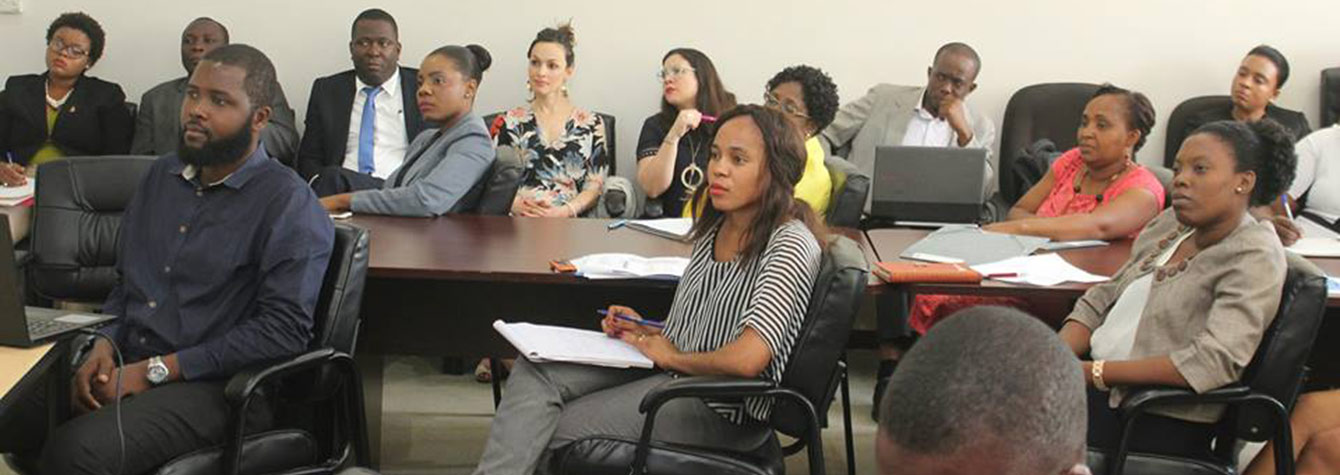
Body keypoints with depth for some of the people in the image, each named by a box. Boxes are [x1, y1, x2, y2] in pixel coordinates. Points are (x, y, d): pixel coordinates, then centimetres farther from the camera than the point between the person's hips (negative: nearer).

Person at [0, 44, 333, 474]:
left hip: (214, 386, -7)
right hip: (124, 366, 7)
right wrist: (104, 346, -1)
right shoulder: (163, 175, 15)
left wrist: (154, 370, -16)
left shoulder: (289, 204, -9)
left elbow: (284, 330, -17)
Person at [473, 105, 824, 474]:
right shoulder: (714, 229, 10)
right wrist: (646, 332, 3)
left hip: (725, 408, -8)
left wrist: (671, 356, -11)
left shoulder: (791, 244, -18)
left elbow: (746, 359, -29)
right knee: (535, 370, -12)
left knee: (549, 432, -15)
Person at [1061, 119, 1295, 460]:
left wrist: (1093, 372, -22)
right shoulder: (1170, 224, 13)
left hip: (1164, 419, -7)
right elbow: (1102, 300, 15)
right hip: (1096, 383, 7)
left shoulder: (1253, 256, -10)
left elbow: (1216, 361, -22)